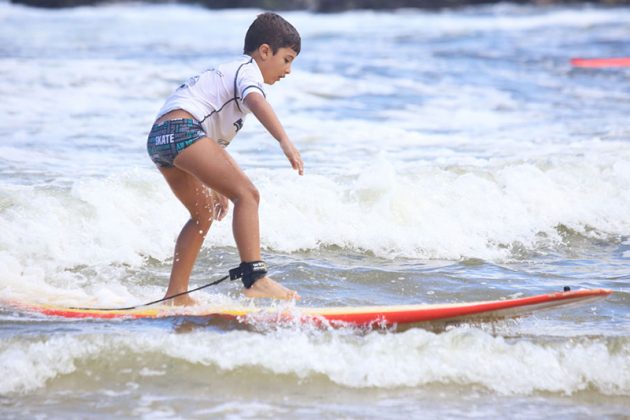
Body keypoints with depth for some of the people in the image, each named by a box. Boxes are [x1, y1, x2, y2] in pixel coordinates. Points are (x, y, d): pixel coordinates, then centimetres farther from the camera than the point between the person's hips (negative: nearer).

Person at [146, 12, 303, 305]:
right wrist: (285, 141, -32)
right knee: (247, 194, -16)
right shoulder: (247, 69, 4)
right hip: (181, 129, -10)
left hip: (158, 138, 10)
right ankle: (255, 281, -27)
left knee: (205, 213, 23)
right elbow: (255, 100, -21)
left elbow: (214, 145, 41)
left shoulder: (225, 74, 34)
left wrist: (218, 186, 45)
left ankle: (176, 295, 21)